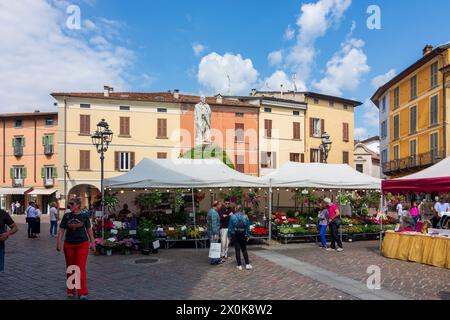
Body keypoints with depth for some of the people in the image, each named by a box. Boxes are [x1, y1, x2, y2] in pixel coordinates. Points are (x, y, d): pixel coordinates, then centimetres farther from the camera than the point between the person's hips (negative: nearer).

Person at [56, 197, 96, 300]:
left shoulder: (84, 216, -2)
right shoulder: (66, 216, 0)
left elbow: (89, 230, 4)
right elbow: (61, 230, 1)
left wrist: (92, 243, 5)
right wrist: (58, 243, -7)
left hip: (82, 245, -2)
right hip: (69, 245, 2)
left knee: (81, 268, -5)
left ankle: (82, 293, 0)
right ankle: (71, 291, 27)